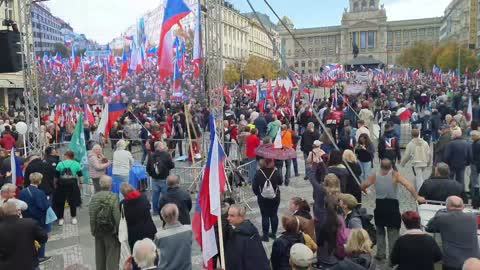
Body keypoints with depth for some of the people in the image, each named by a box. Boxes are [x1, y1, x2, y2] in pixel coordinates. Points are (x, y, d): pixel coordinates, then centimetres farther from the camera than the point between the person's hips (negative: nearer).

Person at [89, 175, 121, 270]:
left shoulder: (94, 197, -4)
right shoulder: (113, 197, -19)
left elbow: (91, 216, -1)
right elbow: (117, 216, -20)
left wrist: (93, 230, 11)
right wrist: (119, 231, -8)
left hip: (98, 230, 5)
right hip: (111, 231, -5)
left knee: (100, 254, 20)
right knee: (112, 255, 6)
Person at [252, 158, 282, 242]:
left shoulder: (259, 173, -15)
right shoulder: (275, 172, -11)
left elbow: (254, 186, -10)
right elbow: (280, 182, 6)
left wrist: (257, 194, 8)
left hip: (262, 198, -2)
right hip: (275, 197, 2)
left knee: (265, 216, 5)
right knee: (274, 215, 15)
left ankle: (265, 235, 9)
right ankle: (274, 233, 25)